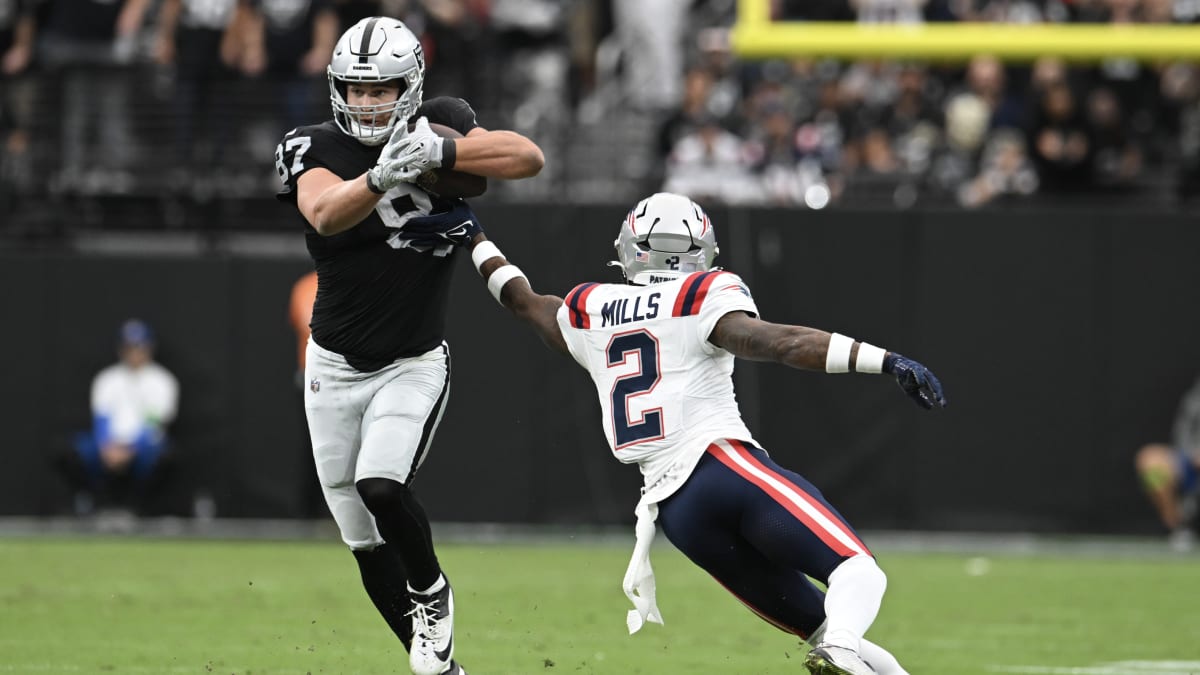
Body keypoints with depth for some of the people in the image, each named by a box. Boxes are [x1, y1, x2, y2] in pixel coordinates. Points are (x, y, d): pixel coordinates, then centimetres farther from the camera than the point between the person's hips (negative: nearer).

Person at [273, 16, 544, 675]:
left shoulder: (441, 127, -6)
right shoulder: (314, 149, -10)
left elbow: (528, 157, -18)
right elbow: (324, 213, -31)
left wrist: (439, 153, -30)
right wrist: (382, 177, -51)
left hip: (413, 366, -2)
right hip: (336, 367, 2)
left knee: (381, 487, -25)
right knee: (366, 543, 6)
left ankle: (431, 593, 4)